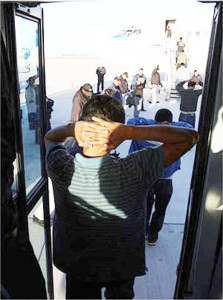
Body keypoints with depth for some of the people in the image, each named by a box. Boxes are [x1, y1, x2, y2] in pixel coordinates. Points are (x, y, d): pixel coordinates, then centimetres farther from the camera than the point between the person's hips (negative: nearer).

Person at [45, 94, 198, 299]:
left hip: (76, 265, 2)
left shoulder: (61, 168, -28)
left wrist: (72, 129, -27)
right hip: (122, 267, -1)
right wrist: (130, 131, -35)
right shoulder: (133, 172, -35)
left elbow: (50, 136, -3)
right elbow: (190, 136, -23)